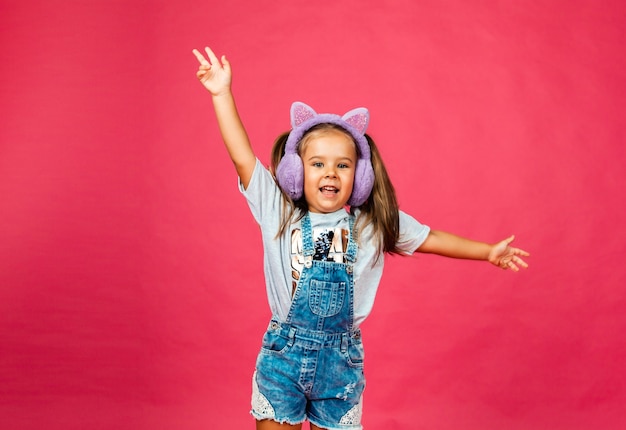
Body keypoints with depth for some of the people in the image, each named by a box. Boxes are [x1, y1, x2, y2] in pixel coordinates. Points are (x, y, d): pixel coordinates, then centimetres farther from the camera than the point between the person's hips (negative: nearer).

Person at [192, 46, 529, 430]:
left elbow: (432, 239, 7)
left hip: (341, 360, 1)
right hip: (282, 355, -1)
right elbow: (243, 157, -8)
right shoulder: (278, 212, -4)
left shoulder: (374, 224, 0)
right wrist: (222, 94, -11)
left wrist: (489, 251, 7)